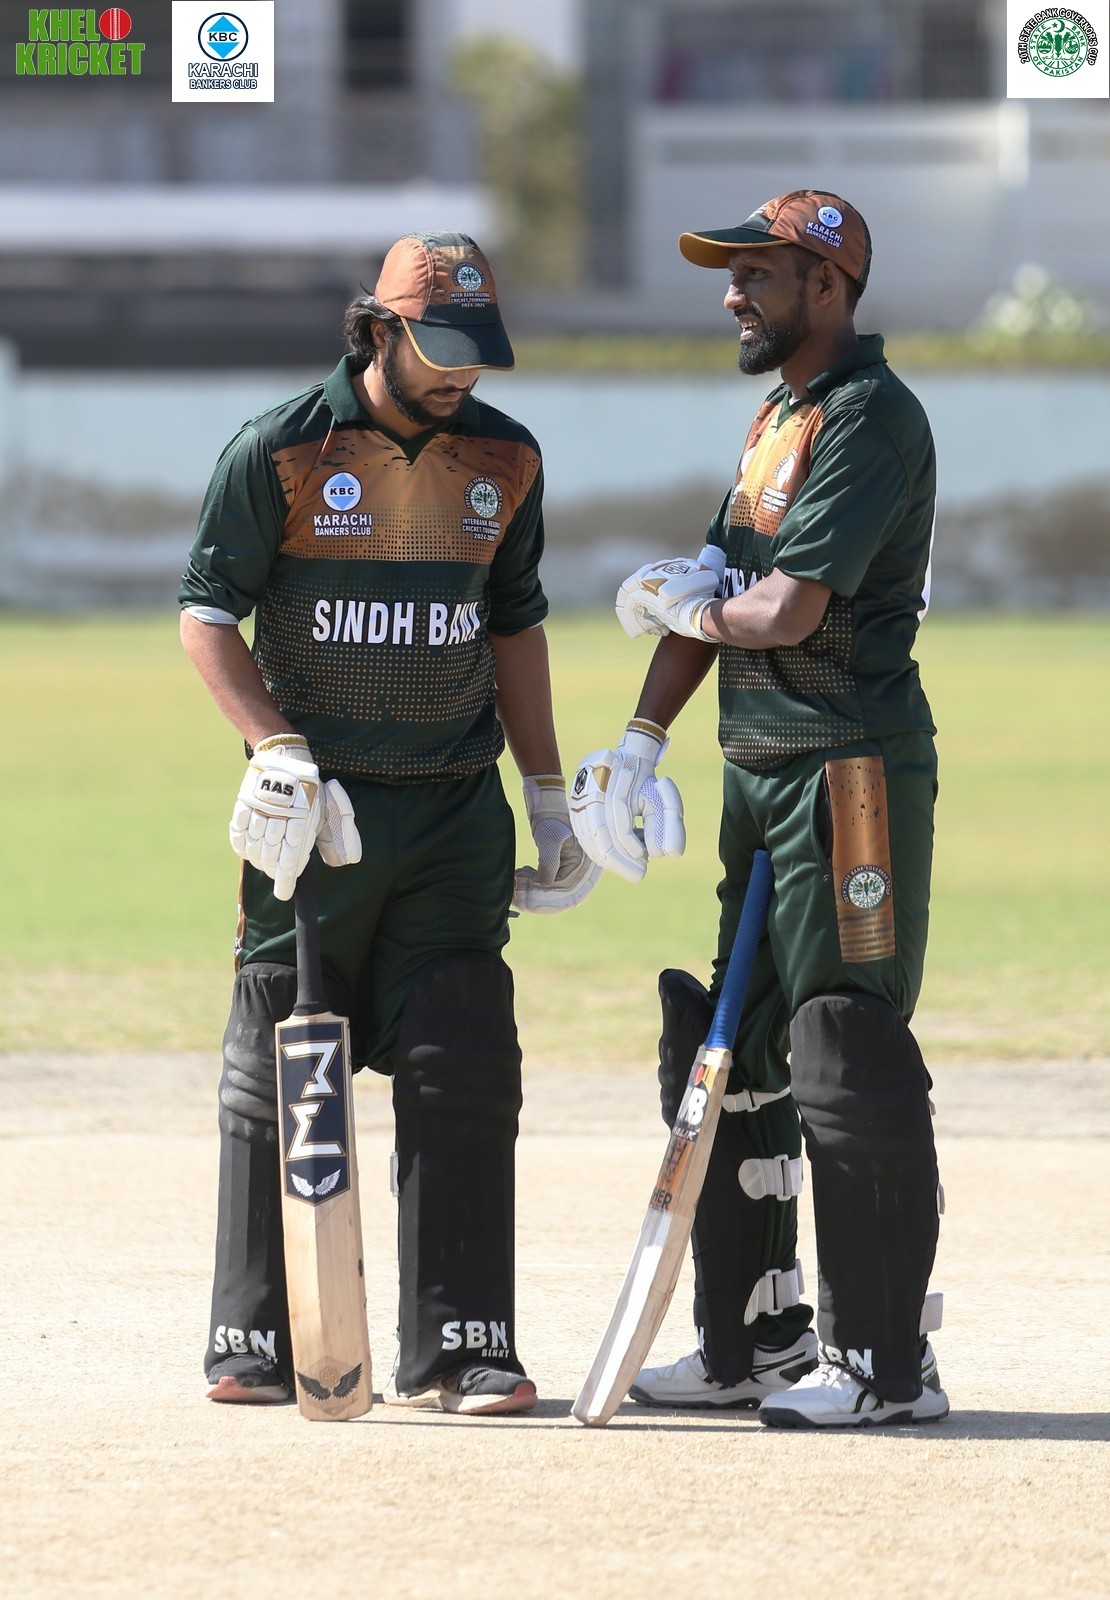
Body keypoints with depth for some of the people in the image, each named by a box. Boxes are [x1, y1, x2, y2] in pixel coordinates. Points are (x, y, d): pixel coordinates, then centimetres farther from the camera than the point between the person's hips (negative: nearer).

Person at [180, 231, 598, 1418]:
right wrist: (278, 750, -19)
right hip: (317, 806, -3)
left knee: (463, 1071, -5)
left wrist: (548, 796, 16)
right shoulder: (278, 453, -6)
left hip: (455, 814, 3)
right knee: (278, 1073, 1)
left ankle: (456, 1348, -1)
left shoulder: (504, 460, 7)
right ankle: (259, 1342, 8)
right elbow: (206, 615, -5)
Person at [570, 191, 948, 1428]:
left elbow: (790, 609, -22)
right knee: (733, 1059, 14)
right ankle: (756, 1339, 22)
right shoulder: (776, 418, 18)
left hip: (852, 772, -10)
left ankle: (884, 1361, -5)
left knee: (849, 1067, -9)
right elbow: (712, 589, 18)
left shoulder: (870, 419, -14)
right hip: (763, 771, 10)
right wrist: (640, 742, 9)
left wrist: (692, 605, -2)